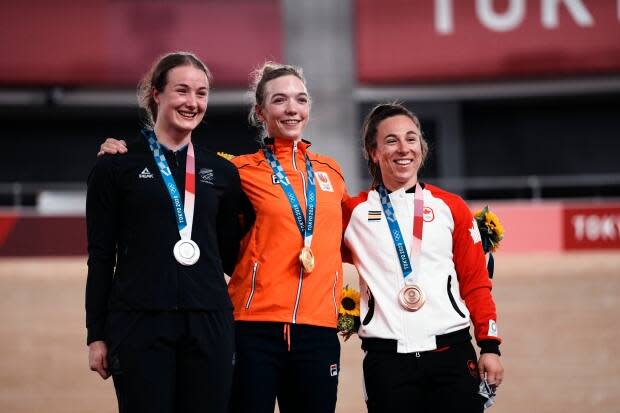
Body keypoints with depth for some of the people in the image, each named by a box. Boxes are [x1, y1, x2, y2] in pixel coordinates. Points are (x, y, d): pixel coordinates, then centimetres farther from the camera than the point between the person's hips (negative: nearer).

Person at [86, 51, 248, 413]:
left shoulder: (222, 172, 13)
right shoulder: (117, 166, 4)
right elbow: (101, 257, 3)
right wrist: (97, 335, -1)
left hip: (209, 324, 3)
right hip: (139, 325, -3)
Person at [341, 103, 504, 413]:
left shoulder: (451, 208, 10)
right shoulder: (353, 212, 7)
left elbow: (476, 282, 9)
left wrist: (490, 346, 4)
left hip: (452, 352, 1)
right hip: (386, 360, 0)